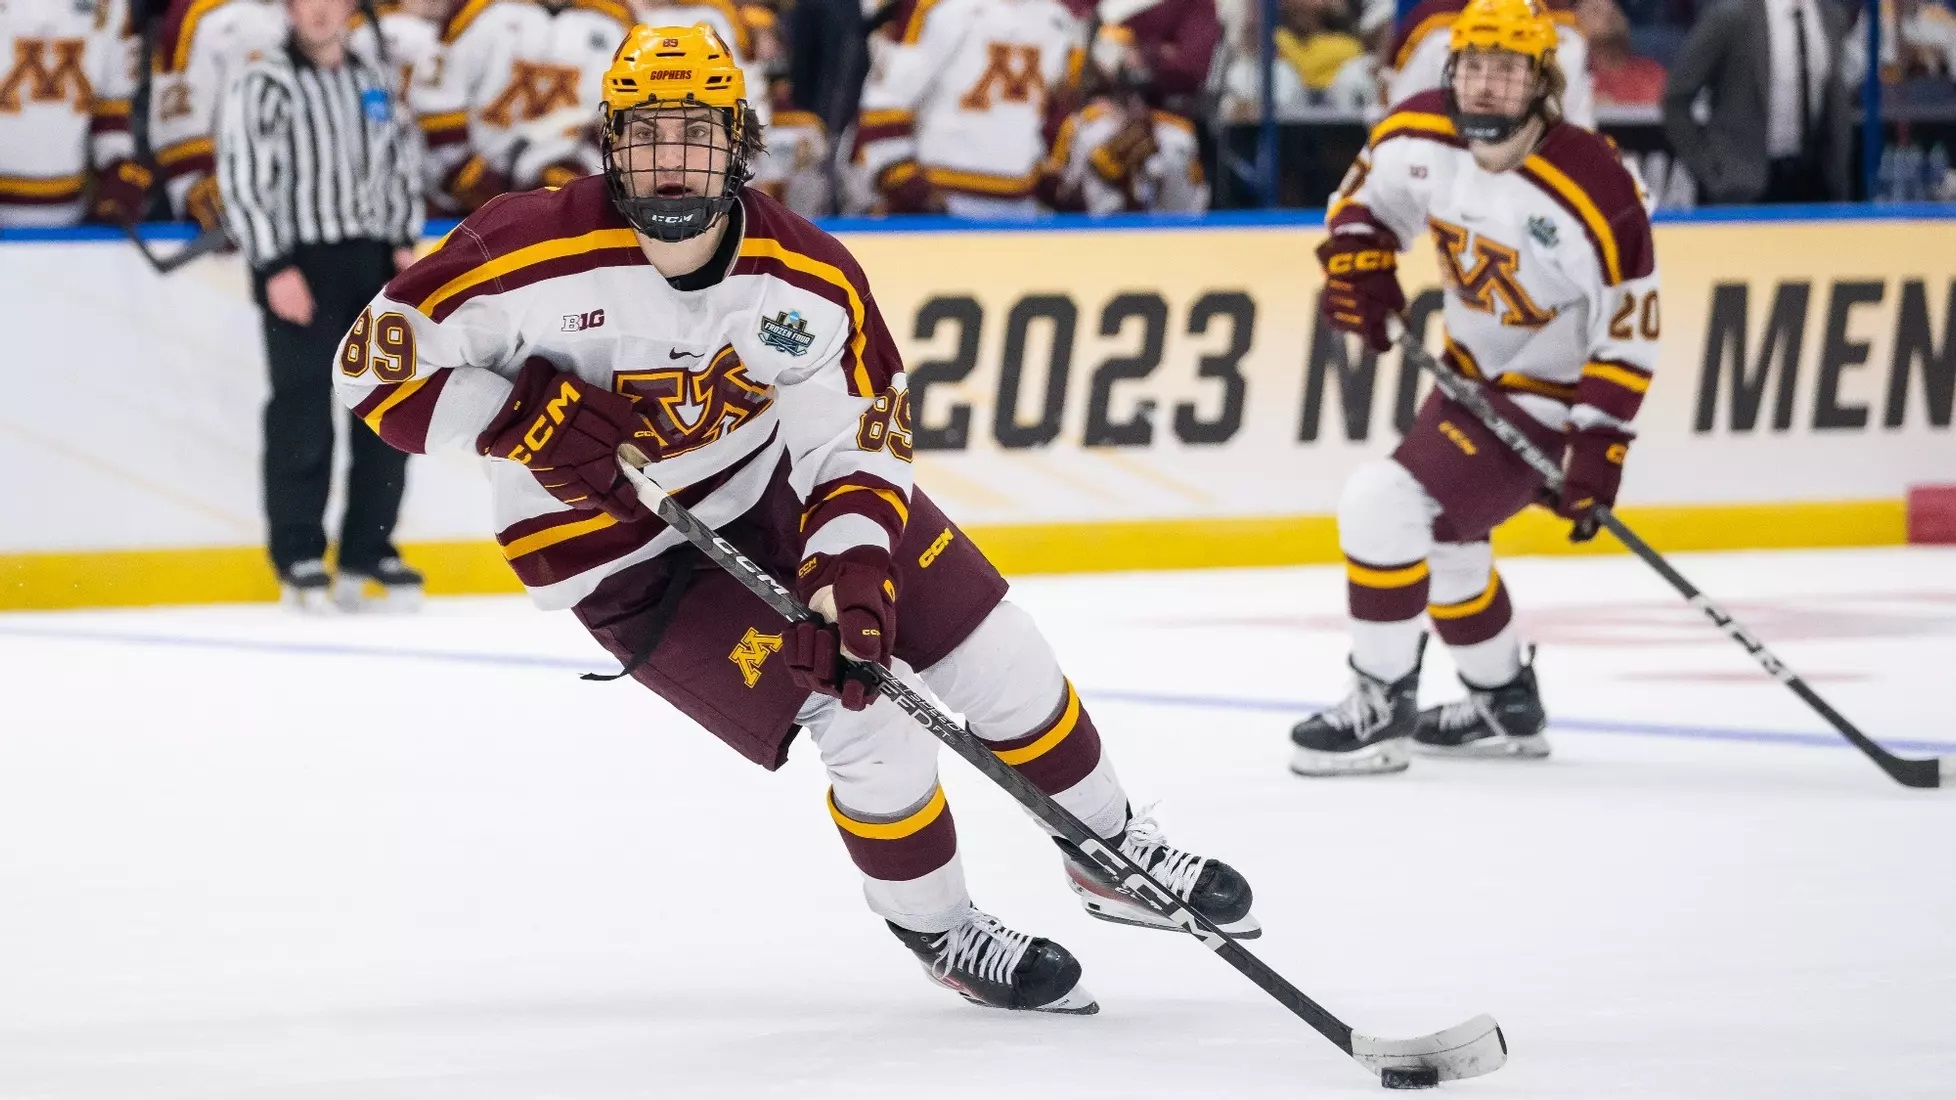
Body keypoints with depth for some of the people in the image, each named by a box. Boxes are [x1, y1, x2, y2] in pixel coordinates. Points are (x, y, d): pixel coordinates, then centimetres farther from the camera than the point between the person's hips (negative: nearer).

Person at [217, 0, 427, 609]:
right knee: (303, 415, -6)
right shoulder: (264, 86, -6)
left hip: (373, 262, 6)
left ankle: (367, 558, 11)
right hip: (299, 267, -6)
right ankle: (299, 562, 1)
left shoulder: (376, 83, 13)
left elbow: (403, 163, 20)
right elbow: (240, 181, -11)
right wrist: (274, 268, -16)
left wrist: (404, 242, 7)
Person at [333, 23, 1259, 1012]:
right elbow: (376, 365, -20)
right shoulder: (534, 253, -27)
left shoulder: (811, 283, -17)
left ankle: (1108, 852, 28)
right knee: (868, 718, -15)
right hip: (624, 555, -5)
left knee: (994, 649, 4)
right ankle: (938, 933, 10)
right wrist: (524, 418, -31)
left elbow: (861, 447, -11)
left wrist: (849, 573, -29)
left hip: (774, 480, 5)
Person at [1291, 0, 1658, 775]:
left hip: (1547, 399, -8)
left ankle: (1382, 709, -8)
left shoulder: (1593, 192, -29)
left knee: (1385, 503, -20)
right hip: (1472, 374, 8)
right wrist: (1357, 260, -10)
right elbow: (1367, 193, 10)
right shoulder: (1422, 136, -11)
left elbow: (1630, 332, -22)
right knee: (1435, 534, 24)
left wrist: (1598, 450, -25)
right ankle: (1506, 705, 44)